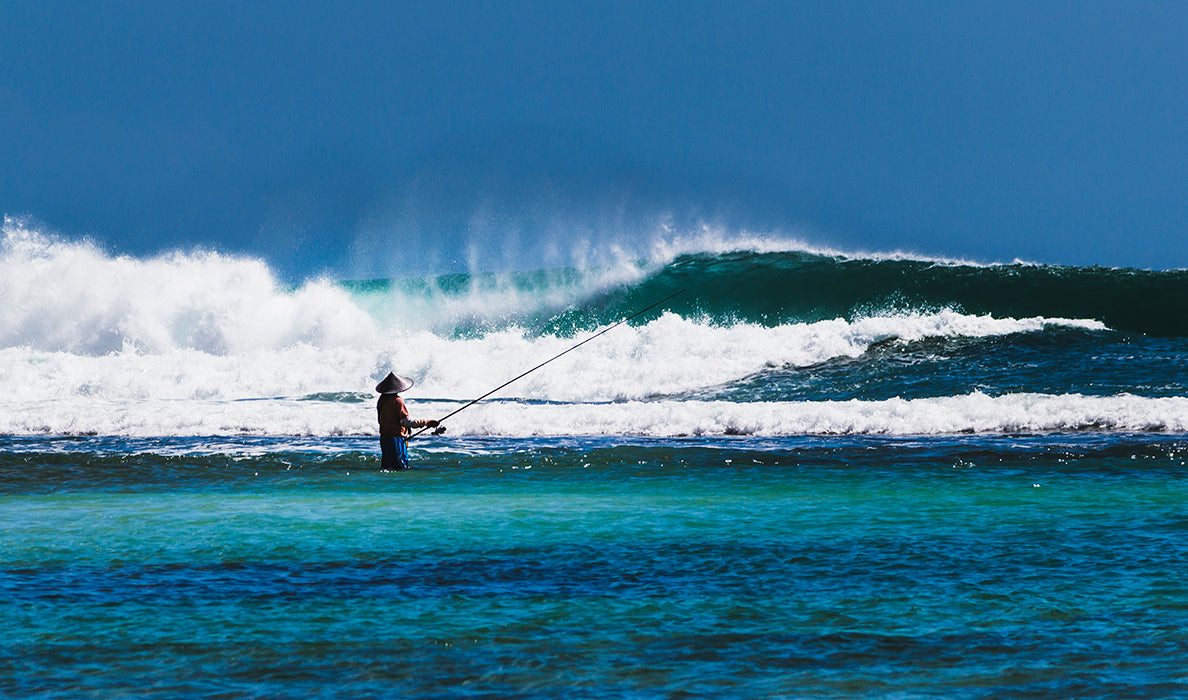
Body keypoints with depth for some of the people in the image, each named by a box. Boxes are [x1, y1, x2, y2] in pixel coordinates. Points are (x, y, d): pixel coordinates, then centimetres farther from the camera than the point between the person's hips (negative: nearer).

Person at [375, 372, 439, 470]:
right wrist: (426, 423, -15)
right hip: (396, 438, -8)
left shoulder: (381, 400, 9)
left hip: (384, 438, 8)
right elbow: (406, 421, -18)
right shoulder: (397, 401, -15)